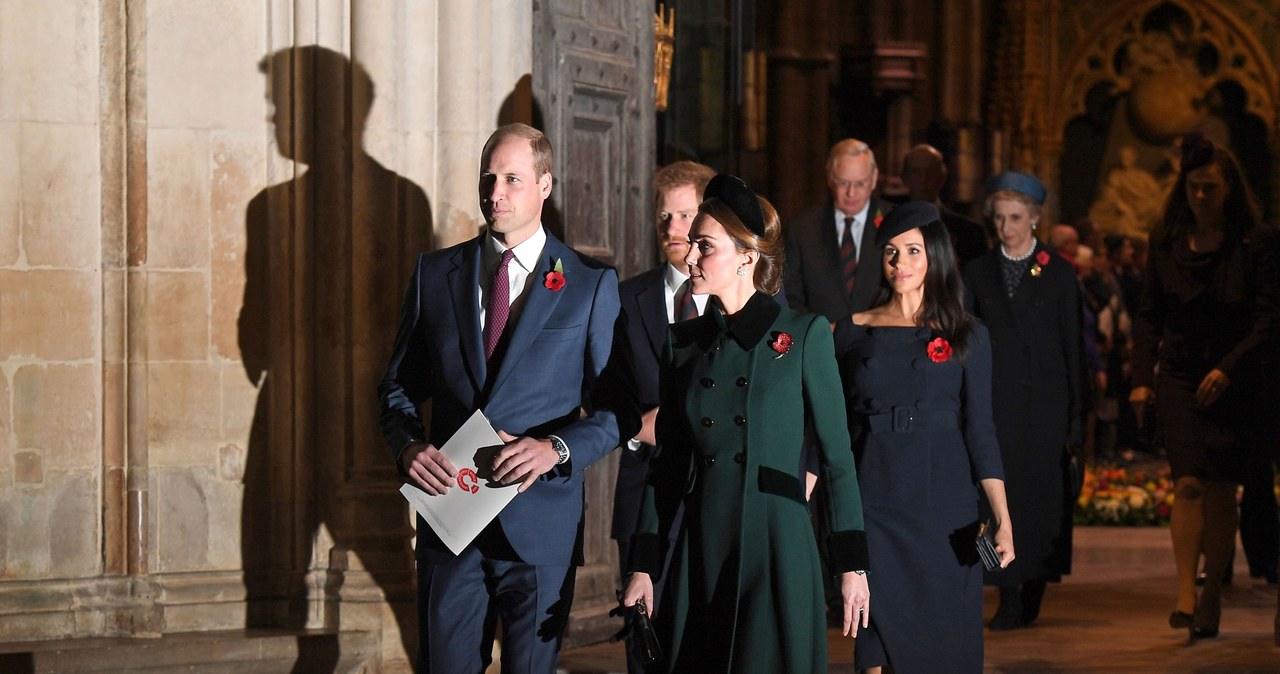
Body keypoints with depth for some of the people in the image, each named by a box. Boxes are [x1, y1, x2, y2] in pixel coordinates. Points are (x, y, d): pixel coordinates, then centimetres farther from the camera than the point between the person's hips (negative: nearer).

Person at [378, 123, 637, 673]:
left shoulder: (591, 284, 1)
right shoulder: (435, 272, 8)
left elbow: (619, 409, 1)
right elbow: (397, 385, 13)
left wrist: (557, 447, -17)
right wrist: (408, 445, -8)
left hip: (541, 523, -2)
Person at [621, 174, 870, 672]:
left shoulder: (803, 333, -1)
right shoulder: (683, 341, 10)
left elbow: (837, 456, -1)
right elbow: (669, 460, 12)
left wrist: (852, 564, -6)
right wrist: (642, 566, 7)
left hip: (777, 544, -4)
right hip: (702, 549, 4)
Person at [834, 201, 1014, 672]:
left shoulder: (967, 337, 6)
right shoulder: (852, 333, 8)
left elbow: (979, 430, 1)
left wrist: (1002, 519, -9)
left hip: (945, 507, 0)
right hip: (875, 507, 0)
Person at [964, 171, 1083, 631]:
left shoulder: (1059, 273, 5)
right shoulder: (978, 273, 9)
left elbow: (1072, 345, 4)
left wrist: (1075, 416, -1)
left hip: (1044, 400, -1)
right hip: (994, 399, 1)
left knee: (1042, 495, -1)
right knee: (999, 494, -5)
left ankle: (1033, 594, 9)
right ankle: (1009, 598, -3)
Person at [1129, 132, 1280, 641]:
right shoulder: (1166, 242, 7)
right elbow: (1148, 314, 9)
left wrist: (1227, 369, -18)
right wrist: (1142, 377, -2)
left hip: (1237, 384, -1)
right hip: (1179, 378, 1)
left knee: (1220, 490, 2)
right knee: (1188, 483, -14)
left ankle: (1212, 595, 14)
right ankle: (1185, 593, -22)